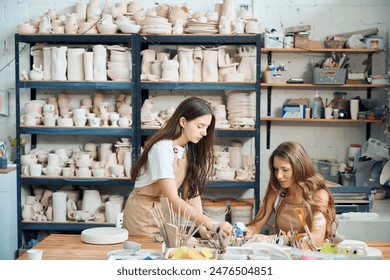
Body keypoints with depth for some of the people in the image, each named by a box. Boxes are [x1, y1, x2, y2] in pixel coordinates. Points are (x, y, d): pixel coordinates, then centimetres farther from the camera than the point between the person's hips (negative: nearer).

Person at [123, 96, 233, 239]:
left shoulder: (190, 150, -1)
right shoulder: (162, 149, -26)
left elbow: (192, 193, -8)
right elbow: (173, 201, -33)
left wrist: (202, 227, -22)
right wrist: (212, 225, -41)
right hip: (143, 215, -6)